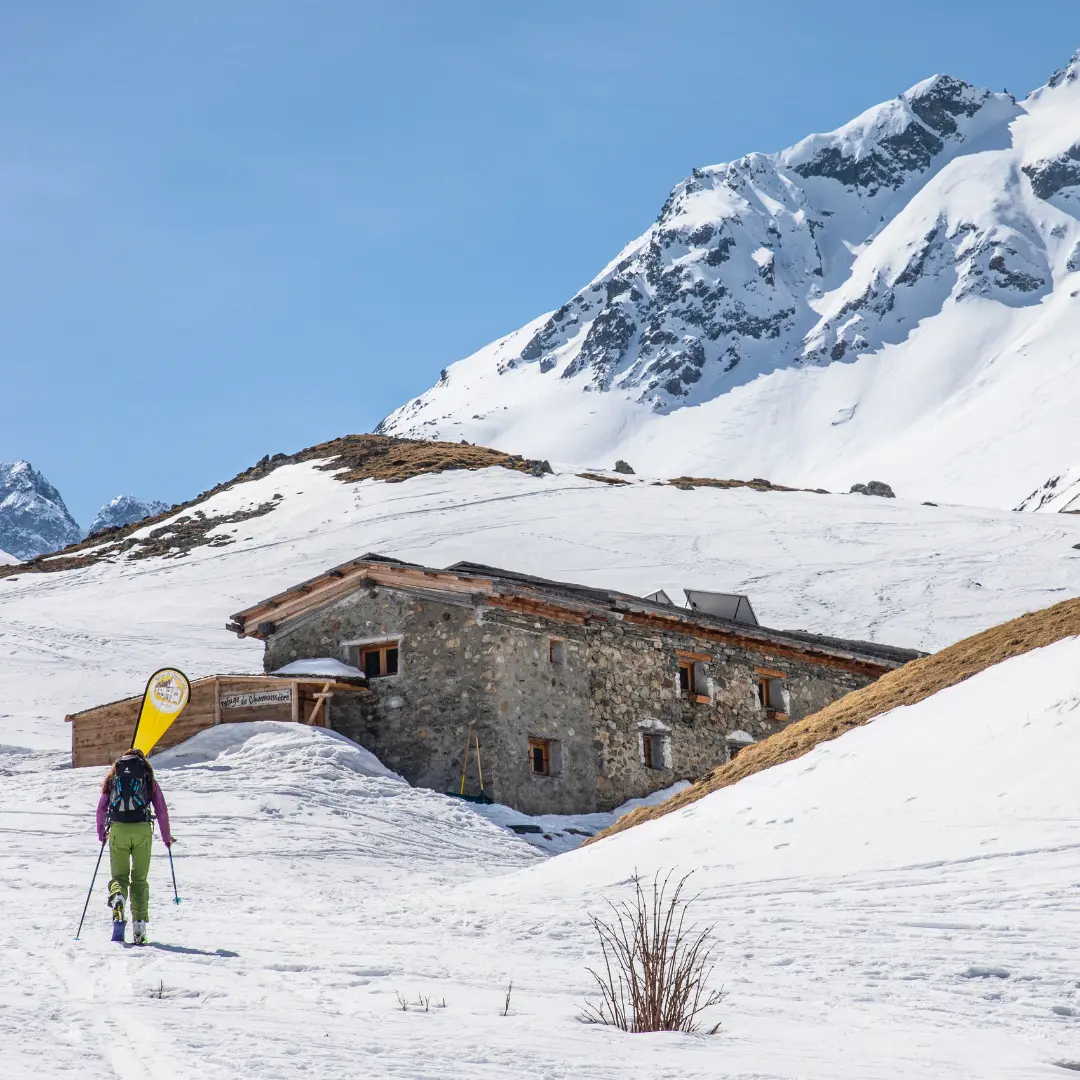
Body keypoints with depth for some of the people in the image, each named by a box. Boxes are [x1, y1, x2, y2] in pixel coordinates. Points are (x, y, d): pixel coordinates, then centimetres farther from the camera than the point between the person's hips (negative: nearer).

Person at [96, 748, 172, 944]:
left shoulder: (112, 777, 15)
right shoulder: (148, 778, 12)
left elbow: (101, 808, 12)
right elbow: (162, 811, 8)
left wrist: (101, 833, 25)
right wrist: (166, 837, 19)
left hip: (118, 829, 0)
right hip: (142, 830, 0)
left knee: (119, 875, 8)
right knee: (139, 879, 9)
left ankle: (117, 896, -28)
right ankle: (139, 924, -2)